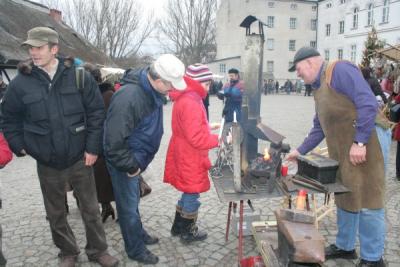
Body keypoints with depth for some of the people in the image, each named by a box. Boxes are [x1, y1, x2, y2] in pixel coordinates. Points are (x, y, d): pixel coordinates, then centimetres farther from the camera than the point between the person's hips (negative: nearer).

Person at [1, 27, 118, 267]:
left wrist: (93, 147, -9)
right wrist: (20, 146, 0)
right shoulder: (21, 82, -6)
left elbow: (97, 112, -6)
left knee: (91, 209, 12)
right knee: (56, 213, 17)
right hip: (47, 163, 2)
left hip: (80, 158, -1)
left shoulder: (78, 75, -8)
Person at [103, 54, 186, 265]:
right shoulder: (129, 97, -33)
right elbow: (114, 141, -30)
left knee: (132, 201, 26)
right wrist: (130, 166, -19)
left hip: (135, 159, 8)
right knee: (129, 206, 9)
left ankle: (138, 234, 45)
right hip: (124, 161, -8)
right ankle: (136, 250, 28)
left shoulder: (153, 90, -3)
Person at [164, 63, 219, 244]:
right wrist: (219, 140, -20)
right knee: (192, 195, 8)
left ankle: (178, 227, 38)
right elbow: (196, 139, -27)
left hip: (185, 156, 10)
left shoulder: (185, 98, 9)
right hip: (190, 159, -10)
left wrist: (208, 126, 12)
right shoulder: (190, 103, -25)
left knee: (188, 193, 23)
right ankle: (188, 233, 26)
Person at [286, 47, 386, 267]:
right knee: (344, 200, 17)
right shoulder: (318, 88, 17)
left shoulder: (340, 70, -11)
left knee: (366, 203, 1)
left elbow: (368, 104, -21)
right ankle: (345, 246, 33)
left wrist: (360, 142, -23)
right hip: (339, 155, 9)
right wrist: (300, 151, 17)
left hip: (359, 152, -9)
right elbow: (319, 128, 21)